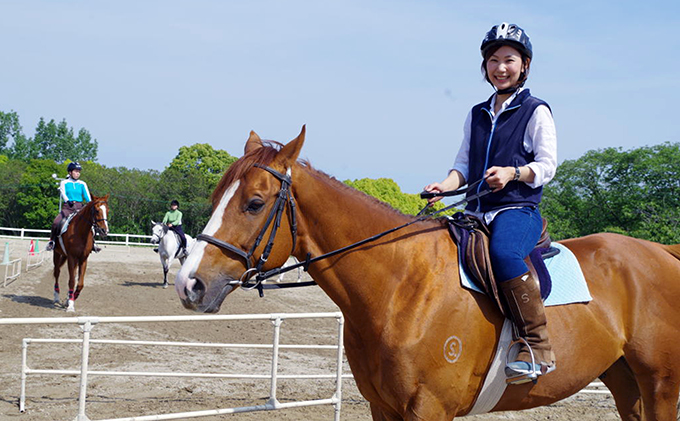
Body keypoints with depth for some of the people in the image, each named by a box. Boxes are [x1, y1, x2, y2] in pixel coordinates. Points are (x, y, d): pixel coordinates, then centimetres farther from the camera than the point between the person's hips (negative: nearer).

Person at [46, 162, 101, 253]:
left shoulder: (82, 184, 13)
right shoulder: (64, 183, 8)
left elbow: (87, 196, 3)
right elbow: (63, 193, -9)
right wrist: (68, 201, -29)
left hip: (80, 207, 2)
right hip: (67, 207, -2)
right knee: (56, 223, -23)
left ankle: (92, 244, -5)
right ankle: (52, 241, -5)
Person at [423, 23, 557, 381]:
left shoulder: (536, 112, 4)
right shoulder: (477, 115, 20)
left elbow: (547, 165, -2)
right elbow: (464, 163, 17)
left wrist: (513, 172, -21)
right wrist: (447, 184, -5)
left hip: (518, 209, -6)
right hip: (476, 212, 7)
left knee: (503, 252, -38)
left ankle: (538, 348, -32)